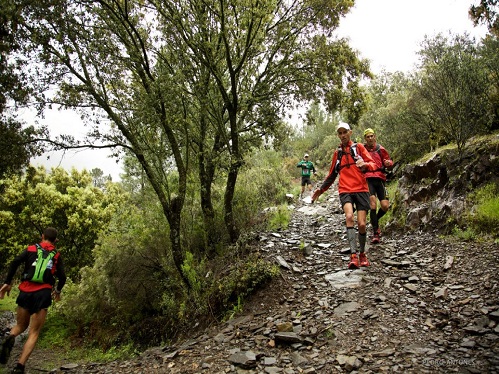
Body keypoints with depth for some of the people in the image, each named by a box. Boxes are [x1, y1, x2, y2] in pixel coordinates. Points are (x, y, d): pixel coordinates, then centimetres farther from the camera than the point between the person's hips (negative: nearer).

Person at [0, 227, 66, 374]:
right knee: (34, 333, 3)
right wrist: (57, 291, 24)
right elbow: (62, 277, 6)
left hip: (25, 292, 1)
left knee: (21, 325, 24)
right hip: (43, 294, -1)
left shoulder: (30, 249, 13)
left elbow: (15, 262, -4)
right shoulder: (57, 256, 12)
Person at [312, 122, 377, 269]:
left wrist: (365, 165, -22)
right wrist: (321, 189, 20)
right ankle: (353, 256, -27)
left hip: (361, 190, -1)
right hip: (345, 191, 1)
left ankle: (362, 254, 18)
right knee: (349, 217, -24)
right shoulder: (337, 153, 19)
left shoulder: (359, 147, 10)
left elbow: (373, 164, 1)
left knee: (361, 224, -6)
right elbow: (332, 174, 27)